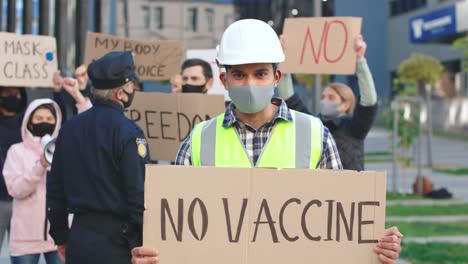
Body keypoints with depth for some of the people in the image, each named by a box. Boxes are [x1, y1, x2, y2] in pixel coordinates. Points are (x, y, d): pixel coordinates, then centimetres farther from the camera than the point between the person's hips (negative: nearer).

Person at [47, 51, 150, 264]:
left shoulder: (69, 128, 9)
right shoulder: (128, 132, -12)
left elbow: (54, 189, 13)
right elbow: (139, 193, -16)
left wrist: (61, 238, 21)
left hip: (78, 240, 7)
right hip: (117, 244, -7)